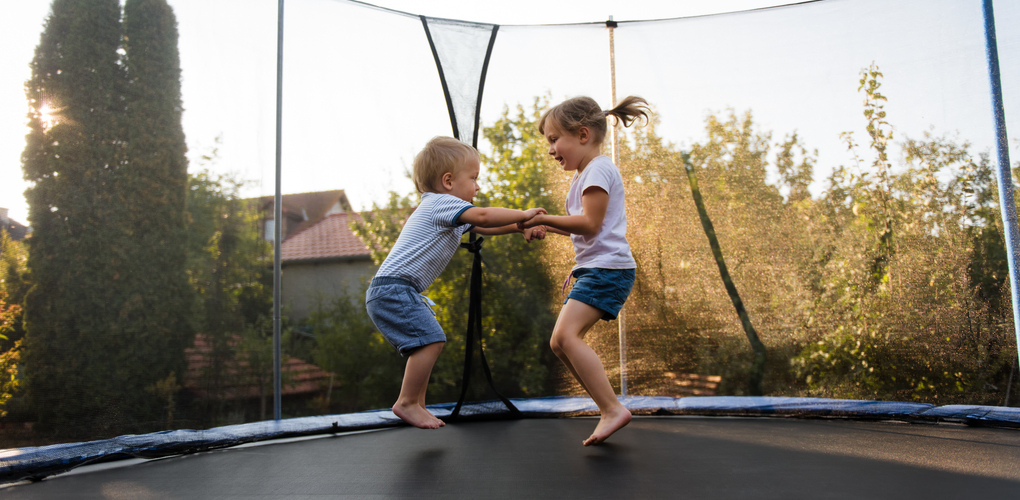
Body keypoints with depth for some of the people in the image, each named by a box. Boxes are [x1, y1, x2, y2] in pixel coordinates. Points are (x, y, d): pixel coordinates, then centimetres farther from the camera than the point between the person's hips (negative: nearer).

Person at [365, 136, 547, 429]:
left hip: (390, 292, 11)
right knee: (430, 338, -16)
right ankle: (407, 403, -8)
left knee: (427, 342, 12)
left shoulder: (444, 211, 22)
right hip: (393, 287, -11)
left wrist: (519, 227, 8)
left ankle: (417, 404, 18)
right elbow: (482, 216, -24)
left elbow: (483, 228, 22)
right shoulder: (441, 202, -11)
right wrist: (522, 215, -13)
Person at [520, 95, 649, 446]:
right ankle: (609, 411, 10)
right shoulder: (583, 175, 23)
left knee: (566, 334, -24)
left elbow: (591, 223, -18)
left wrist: (544, 219, -13)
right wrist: (548, 226, 20)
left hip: (608, 269, -11)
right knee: (560, 342, 6)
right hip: (593, 269, 11)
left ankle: (613, 409, -21)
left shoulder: (598, 169, -9)